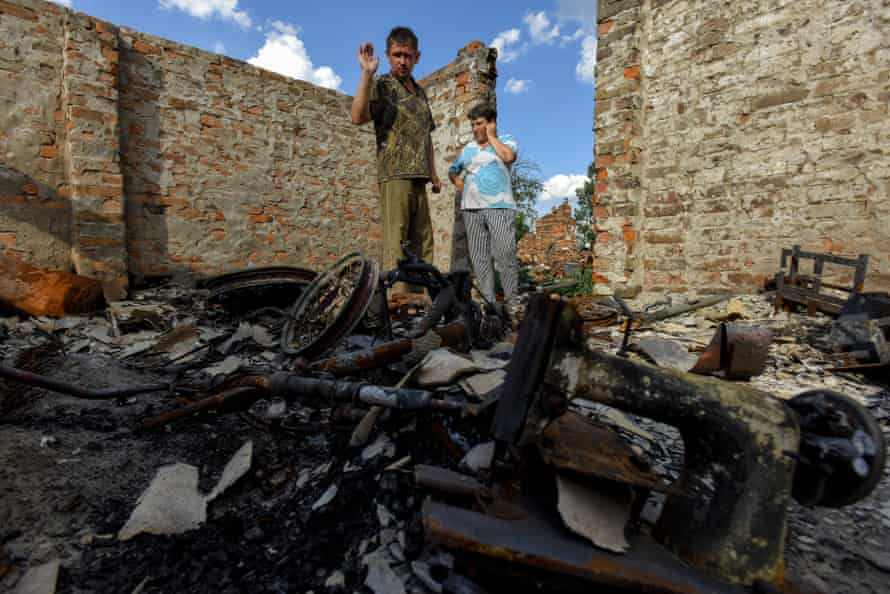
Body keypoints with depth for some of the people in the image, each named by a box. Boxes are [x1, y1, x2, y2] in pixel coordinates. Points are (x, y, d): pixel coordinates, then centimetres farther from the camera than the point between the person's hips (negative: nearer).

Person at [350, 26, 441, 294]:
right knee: (395, 239, -13)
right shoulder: (381, 85, 3)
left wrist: (433, 173, 20)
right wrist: (366, 73, -19)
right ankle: (396, 297, -13)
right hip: (394, 174, -7)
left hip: (418, 178, 7)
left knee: (423, 240, 5)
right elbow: (358, 117, -15)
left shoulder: (420, 92, 23)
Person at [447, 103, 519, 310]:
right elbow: (453, 172, 31)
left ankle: (512, 300, -5)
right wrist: (460, 187, 12)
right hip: (472, 208, 4)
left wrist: (491, 136, 1)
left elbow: (508, 156, -13)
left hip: (499, 207, -4)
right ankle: (487, 301, 5)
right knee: (479, 257, 1)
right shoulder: (468, 149, 20)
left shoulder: (506, 141, 10)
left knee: (505, 255, -12)